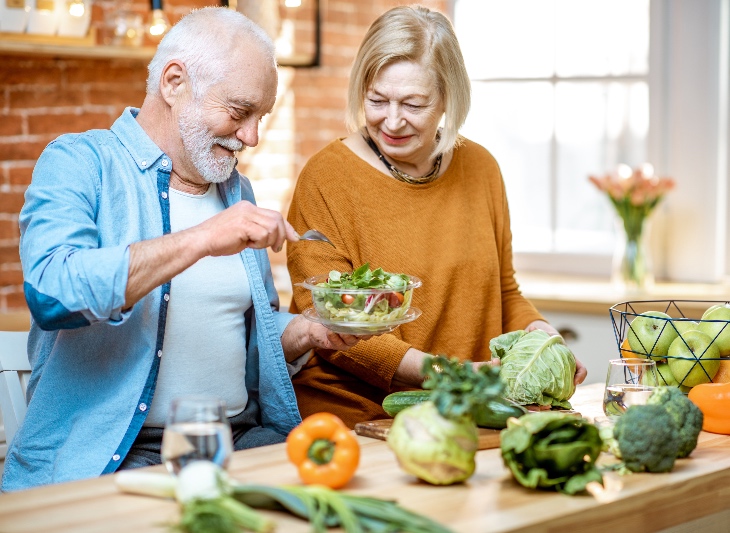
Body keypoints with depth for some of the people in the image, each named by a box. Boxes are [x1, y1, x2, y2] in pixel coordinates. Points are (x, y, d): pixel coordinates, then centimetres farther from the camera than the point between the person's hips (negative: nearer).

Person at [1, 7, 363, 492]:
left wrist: (309, 331, 3)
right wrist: (199, 241, -27)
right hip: (110, 456, -6)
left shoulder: (236, 189, 18)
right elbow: (51, 292, -23)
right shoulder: (81, 162, -4)